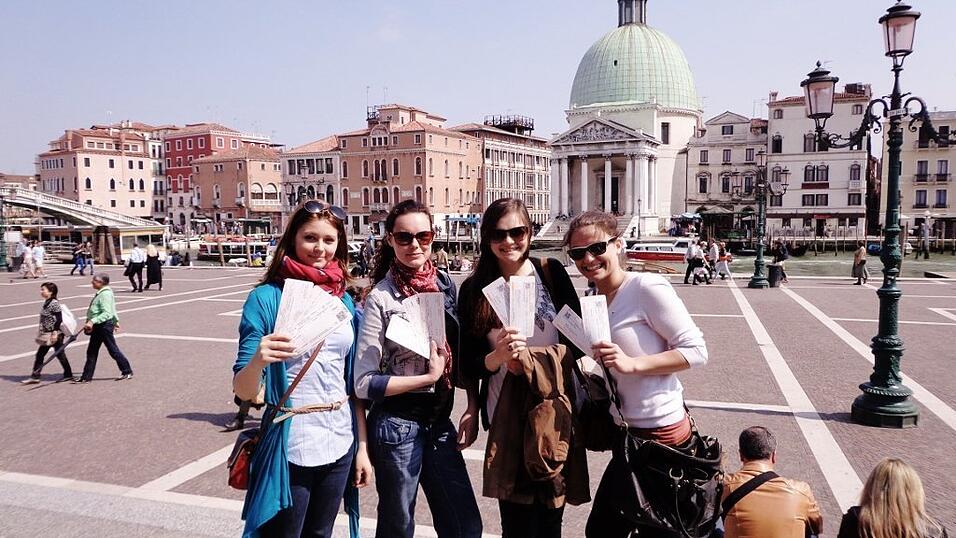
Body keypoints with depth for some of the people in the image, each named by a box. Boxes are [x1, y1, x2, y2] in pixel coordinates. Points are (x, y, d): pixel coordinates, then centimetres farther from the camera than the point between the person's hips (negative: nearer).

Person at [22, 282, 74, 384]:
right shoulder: (46, 302, 10)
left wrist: (55, 333, -22)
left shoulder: (54, 303, -17)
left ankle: (68, 374, 14)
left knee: (60, 354, 2)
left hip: (54, 334, -9)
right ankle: (35, 376, 14)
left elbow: (59, 319, -20)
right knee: (40, 354, 9)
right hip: (46, 334, 9)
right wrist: (41, 333, 22)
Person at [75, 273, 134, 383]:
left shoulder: (105, 294, -19)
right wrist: (116, 321, 32)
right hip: (98, 326, 10)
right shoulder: (101, 293, 12)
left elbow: (106, 313, -27)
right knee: (91, 351, 12)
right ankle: (86, 376, 18)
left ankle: (127, 372, 11)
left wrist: (92, 321, -34)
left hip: (104, 325, -10)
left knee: (113, 350, -1)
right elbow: (112, 309, 22)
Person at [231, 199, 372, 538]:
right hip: (290, 447, -4)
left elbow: (353, 382, 9)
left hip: (340, 444, 4)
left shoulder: (345, 301, 3)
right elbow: (244, 391, -11)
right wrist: (257, 361, -32)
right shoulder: (267, 298, -10)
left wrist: (363, 447, 7)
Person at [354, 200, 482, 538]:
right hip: (397, 424, -5)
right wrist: (429, 378, -15)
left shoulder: (445, 283, 2)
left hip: (440, 421, 5)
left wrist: (473, 407, 0)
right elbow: (363, 383, -13)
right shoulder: (381, 298, -13)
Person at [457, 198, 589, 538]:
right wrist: (499, 357, -19)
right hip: (506, 413, 0)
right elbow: (469, 365, 0)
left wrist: (532, 359, -14)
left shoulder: (552, 272, 0)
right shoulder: (474, 289, 0)